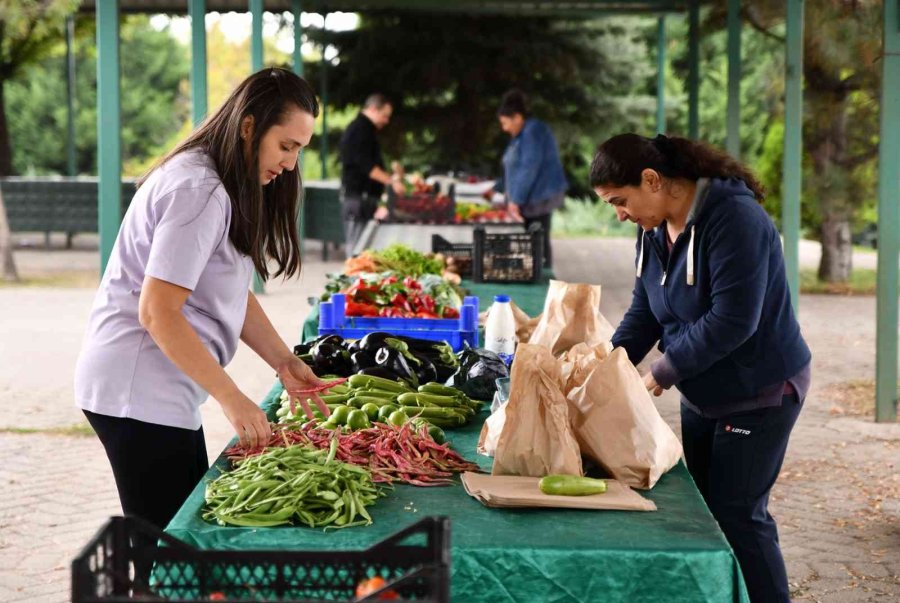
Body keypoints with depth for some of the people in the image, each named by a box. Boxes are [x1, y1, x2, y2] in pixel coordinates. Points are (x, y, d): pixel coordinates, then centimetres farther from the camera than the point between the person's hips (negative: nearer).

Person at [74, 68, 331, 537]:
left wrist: (283, 361, 3)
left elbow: (234, 292, 15)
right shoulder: (197, 191, -19)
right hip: (138, 392, -10)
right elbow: (157, 313, -23)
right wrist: (232, 399, -21)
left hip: (161, 392, 10)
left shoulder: (224, 185, 13)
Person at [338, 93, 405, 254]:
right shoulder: (359, 130, -12)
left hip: (365, 197, 10)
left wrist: (391, 177, 15)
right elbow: (366, 166, -21)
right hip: (358, 197, -10)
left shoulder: (364, 130, 20)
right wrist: (391, 181, -24)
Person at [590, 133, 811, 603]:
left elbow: (731, 320, -28)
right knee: (703, 509, 11)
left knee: (738, 516, -6)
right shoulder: (654, 229, 3)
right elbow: (645, 312, 7)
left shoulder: (734, 219, -24)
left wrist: (661, 374, -22)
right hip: (701, 396, 8)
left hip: (759, 393, -8)